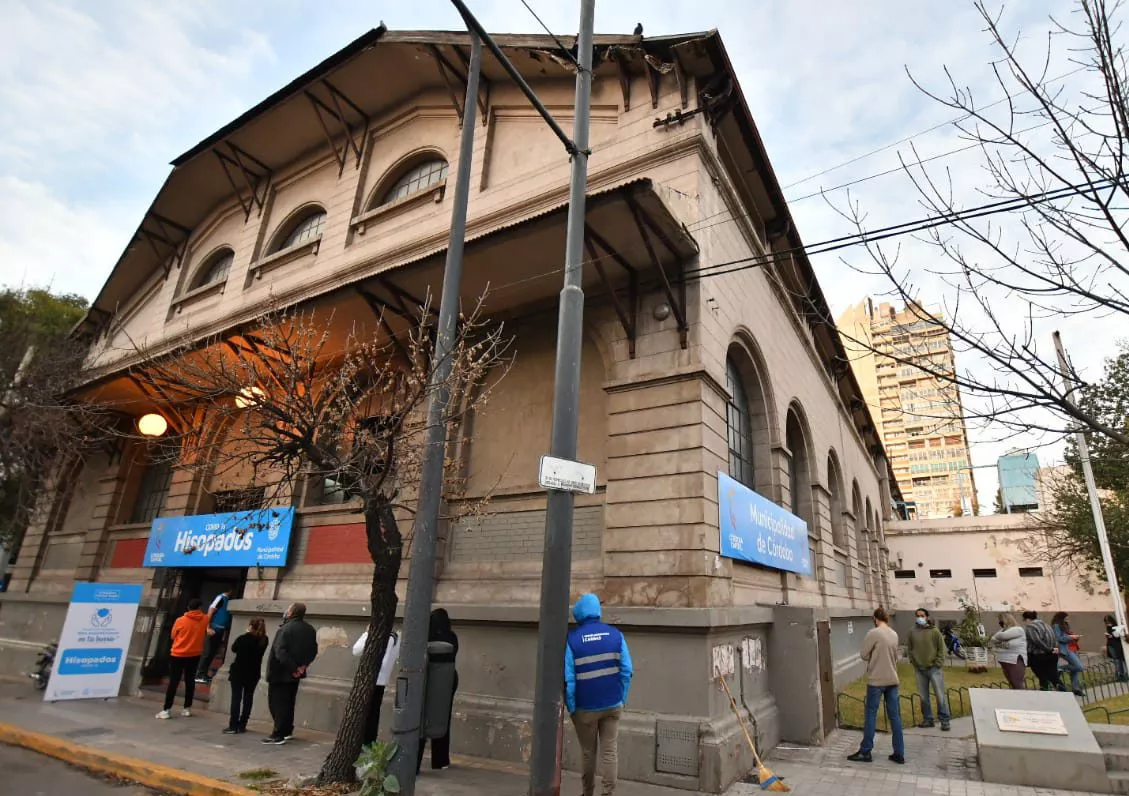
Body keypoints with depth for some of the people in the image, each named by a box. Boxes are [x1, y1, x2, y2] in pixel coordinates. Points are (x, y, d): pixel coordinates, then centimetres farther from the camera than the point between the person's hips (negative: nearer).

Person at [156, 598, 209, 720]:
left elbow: (173, 636, 4)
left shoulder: (180, 621, -11)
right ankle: (187, 709, 16)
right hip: (194, 656, 3)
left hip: (178, 655, -2)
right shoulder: (205, 619, -5)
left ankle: (166, 710, 1)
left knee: (173, 682, 3)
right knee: (189, 681, 12)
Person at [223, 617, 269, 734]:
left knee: (236, 698, 3)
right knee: (248, 698, 9)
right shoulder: (264, 640, -6)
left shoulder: (243, 638, -16)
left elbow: (233, 649, 3)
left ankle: (233, 726, 1)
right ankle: (242, 725, 12)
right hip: (253, 673, 3)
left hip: (239, 671, -3)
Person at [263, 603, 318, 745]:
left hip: (281, 672, -7)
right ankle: (287, 731, 25)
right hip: (295, 673, 7)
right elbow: (313, 650, 7)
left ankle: (278, 734, 2)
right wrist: (303, 665, 2)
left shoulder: (285, 629, -18)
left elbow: (280, 652, -26)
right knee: (289, 702, 18)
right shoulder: (310, 630, 5)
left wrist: (292, 668, -21)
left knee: (278, 702, 1)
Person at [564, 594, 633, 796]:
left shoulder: (572, 639, -12)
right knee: (610, 751, 8)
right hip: (612, 705, 2)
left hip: (585, 707, -1)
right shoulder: (616, 635, -5)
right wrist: (622, 699, 5)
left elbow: (568, 678, -12)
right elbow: (626, 671, -4)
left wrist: (571, 707, -2)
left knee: (588, 752, 16)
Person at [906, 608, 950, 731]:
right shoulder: (912, 633, 1)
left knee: (940, 695, 1)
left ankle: (944, 720, 13)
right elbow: (909, 648, 10)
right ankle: (927, 719, 21)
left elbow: (941, 649, -4)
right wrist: (913, 662, 1)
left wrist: (938, 664, -9)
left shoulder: (934, 631, -6)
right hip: (919, 669, 3)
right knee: (923, 696, 10)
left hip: (934, 668, -3)